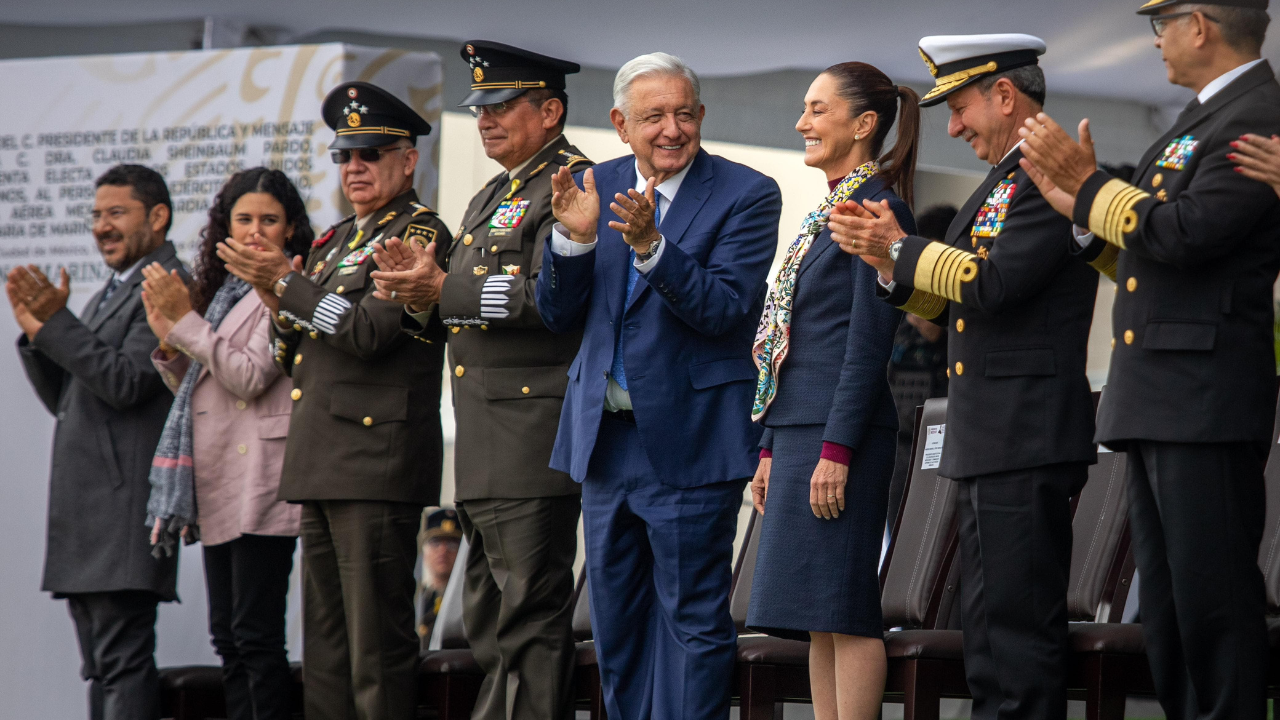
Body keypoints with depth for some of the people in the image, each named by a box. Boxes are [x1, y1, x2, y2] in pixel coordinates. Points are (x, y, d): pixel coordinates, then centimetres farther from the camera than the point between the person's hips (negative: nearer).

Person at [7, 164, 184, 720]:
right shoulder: (105, 297, 23)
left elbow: (126, 383, -18)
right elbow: (63, 399, 21)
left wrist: (57, 322, -16)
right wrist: (36, 329, 6)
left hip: (125, 505, -10)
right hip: (82, 510, 10)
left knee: (122, 661, -14)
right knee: (101, 669, 10)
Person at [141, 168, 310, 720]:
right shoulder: (224, 291, 19)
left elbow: (250, 378, -14)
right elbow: (194, 390, 21)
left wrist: (186, 320, -12)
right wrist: (168, 342, 4)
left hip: (260, 480, -9)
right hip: (218, 487, 9)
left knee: (255, 633, -11)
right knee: (228, 635, 8)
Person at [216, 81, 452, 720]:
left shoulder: (420, 233, -6)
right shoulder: (336, 240, 21)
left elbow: (368, 331, -18)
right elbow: (291, 355, 22)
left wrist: (286, 283, -14)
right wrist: (276, 301, 3)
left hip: (377, 465, -9)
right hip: (323, 467, 9)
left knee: (377, 649, -9)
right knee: (325, 655, 10)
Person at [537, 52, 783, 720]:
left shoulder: (746, 195, -8)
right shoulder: (597, 187, 7)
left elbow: (724, 308, -19)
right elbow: (557, 313, 6)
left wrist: (649, 245, -31)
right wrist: (573, 238, -13)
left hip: (688, 440, -6)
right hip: (606, 439, 6)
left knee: (692, 615, -3)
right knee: (616, 616, 14)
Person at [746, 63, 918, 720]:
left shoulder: (877, 208, -9)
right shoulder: (829, 211, 19)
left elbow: (869, 340, -15)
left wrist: (836, 449, -19)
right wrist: (772, 447, 18)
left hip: (841, 429, -9)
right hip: (800, 429, 9)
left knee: (840, 612, -9)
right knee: (817, 616, 8)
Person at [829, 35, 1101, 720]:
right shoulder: (1000, 184, 21)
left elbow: (994, 283, -21)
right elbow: (946, 307, 19)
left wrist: (901, 249, -10)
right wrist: (890, 259, 3)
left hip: (1024, 444, -11)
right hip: (989, 445, 11)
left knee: (1013, 634, -12)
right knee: (994, 631, 12)